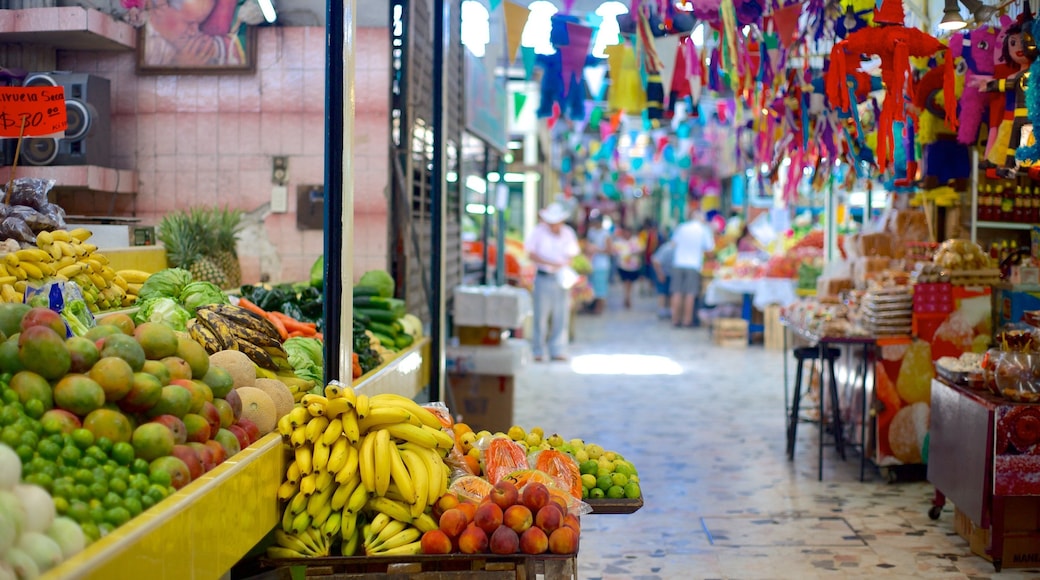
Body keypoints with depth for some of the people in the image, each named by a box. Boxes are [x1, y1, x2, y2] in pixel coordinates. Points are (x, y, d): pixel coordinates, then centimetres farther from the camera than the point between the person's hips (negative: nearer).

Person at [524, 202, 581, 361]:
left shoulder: (568, 233, 10)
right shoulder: (538, 232, -1)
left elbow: (571, 255, 14)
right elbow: (531, 254, -5)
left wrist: (565, 265, -8)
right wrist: (550, 263, -16)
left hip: (561, 278, 3)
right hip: (543, 278, -3)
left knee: (561, 316, 3)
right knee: (541, 316, -1)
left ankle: (558, 350, 11)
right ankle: (538, 351, 7)